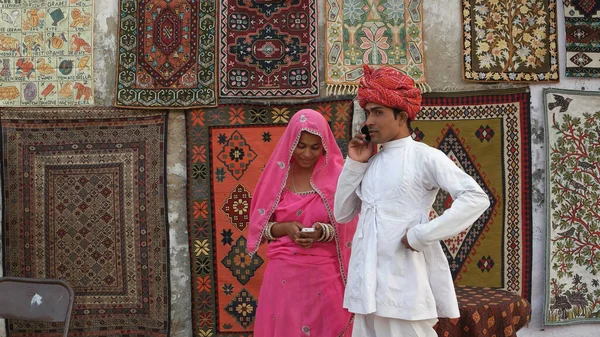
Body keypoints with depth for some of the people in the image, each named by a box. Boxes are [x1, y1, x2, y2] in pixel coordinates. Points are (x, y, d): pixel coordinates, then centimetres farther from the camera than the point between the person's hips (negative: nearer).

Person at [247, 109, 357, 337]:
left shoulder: (336, 176, -1)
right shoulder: (278, 174, 4)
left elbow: (347, 228, -1)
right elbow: (259, 225, 6)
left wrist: (323, 232, -19)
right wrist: (285, 228, -12)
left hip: (325, 276, -2)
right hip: (283, 275, 2)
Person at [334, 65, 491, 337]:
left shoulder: (424, 157, -5)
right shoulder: (371, 163, 13)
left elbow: (476, 198, -14)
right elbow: (342, 213, 15)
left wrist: (421, 235, -16)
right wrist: (354, 164, 4)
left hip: (404, 282, -6)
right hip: (367, 282, 6)